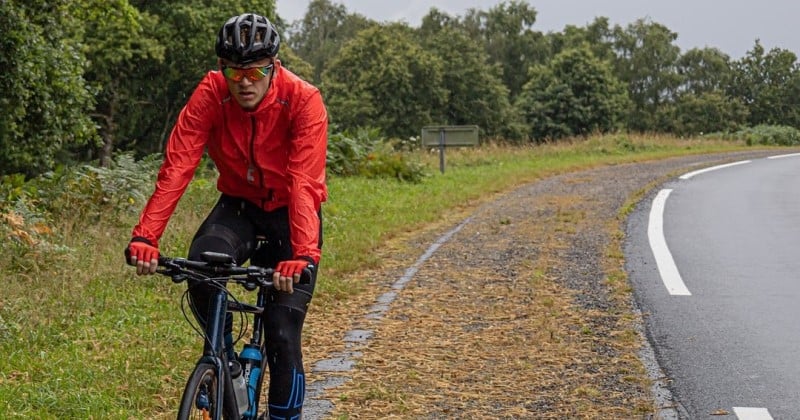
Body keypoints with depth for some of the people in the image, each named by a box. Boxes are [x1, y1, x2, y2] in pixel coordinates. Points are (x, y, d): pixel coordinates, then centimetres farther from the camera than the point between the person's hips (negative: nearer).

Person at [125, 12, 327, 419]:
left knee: (283, 336, -9)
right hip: (238, 206, 2)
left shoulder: (303, 101, -26)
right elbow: (176, 167, -26)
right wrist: (144, 236, -38)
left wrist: (302, 254, -48)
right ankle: (224, 357, -5)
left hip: (289, 213, -2)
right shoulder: (210, 95, -19)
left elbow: (304, 183, -34)